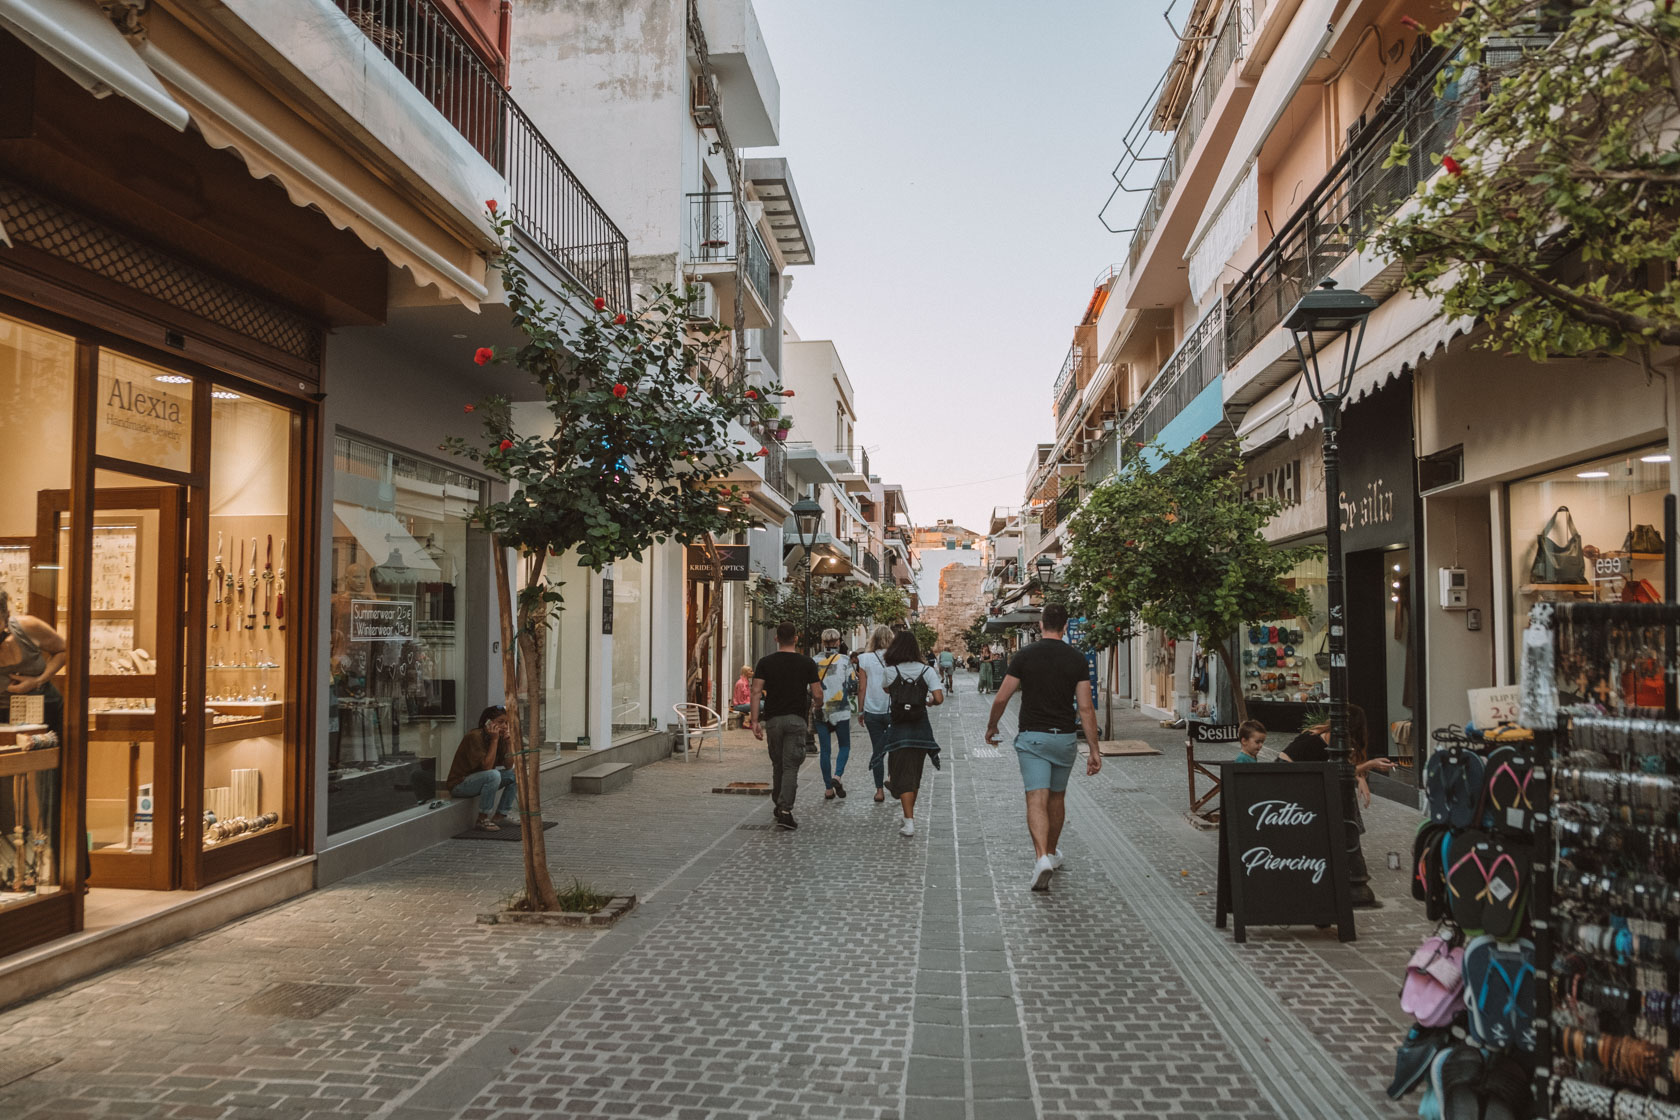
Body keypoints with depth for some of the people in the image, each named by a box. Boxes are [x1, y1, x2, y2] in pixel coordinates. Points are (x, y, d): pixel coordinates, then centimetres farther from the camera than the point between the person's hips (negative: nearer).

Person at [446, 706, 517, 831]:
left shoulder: (499, 737, 2)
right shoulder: (475, 736, -22)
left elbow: (508, 766, -3)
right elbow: (487, 766, -29)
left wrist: (509, 741, -12)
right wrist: (494, 740, -27)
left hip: (480, 780, 8)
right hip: (460, 784, -8)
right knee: (493, 775, -33)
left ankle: (500, 816, -1)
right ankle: (482, 819, -21)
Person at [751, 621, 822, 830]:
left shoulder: (765, 662, 2)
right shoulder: (807, 663, 0)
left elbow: (756, 692, -6)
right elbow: (817, 695, -2)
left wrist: (754, 720, -5)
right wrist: (816, 703, 21)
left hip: (773, 719, 2)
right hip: (796, 719, -2)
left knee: (777, 765, 16)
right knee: (790, 767, -3)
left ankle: (778, 806, 28)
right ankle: (785, 811, -15)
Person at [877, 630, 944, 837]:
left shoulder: (890, 671, -7)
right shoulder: (927, 670, -4)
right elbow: (939, 699, -9)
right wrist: (929, 702, 10)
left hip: (899, 727, -2)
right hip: (921, 725, 2)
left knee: (903, 775, 0)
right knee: (915, 772, 18)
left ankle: (909, 822, -10)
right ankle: (909, 812, 32)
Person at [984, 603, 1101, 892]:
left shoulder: (1025, 656, -4)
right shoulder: (1076, 658, -1)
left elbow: (1001, 698, -2)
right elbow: (1086, 708, -5)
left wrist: (992, 727, 16)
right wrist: (1094, 749, -1)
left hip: (1031, 737, -2)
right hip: (1065, 738, 2)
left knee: (1037, 800, -6)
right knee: (1057, 797, 19)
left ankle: (1042, 857, -25)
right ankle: (1052, 853, 34)